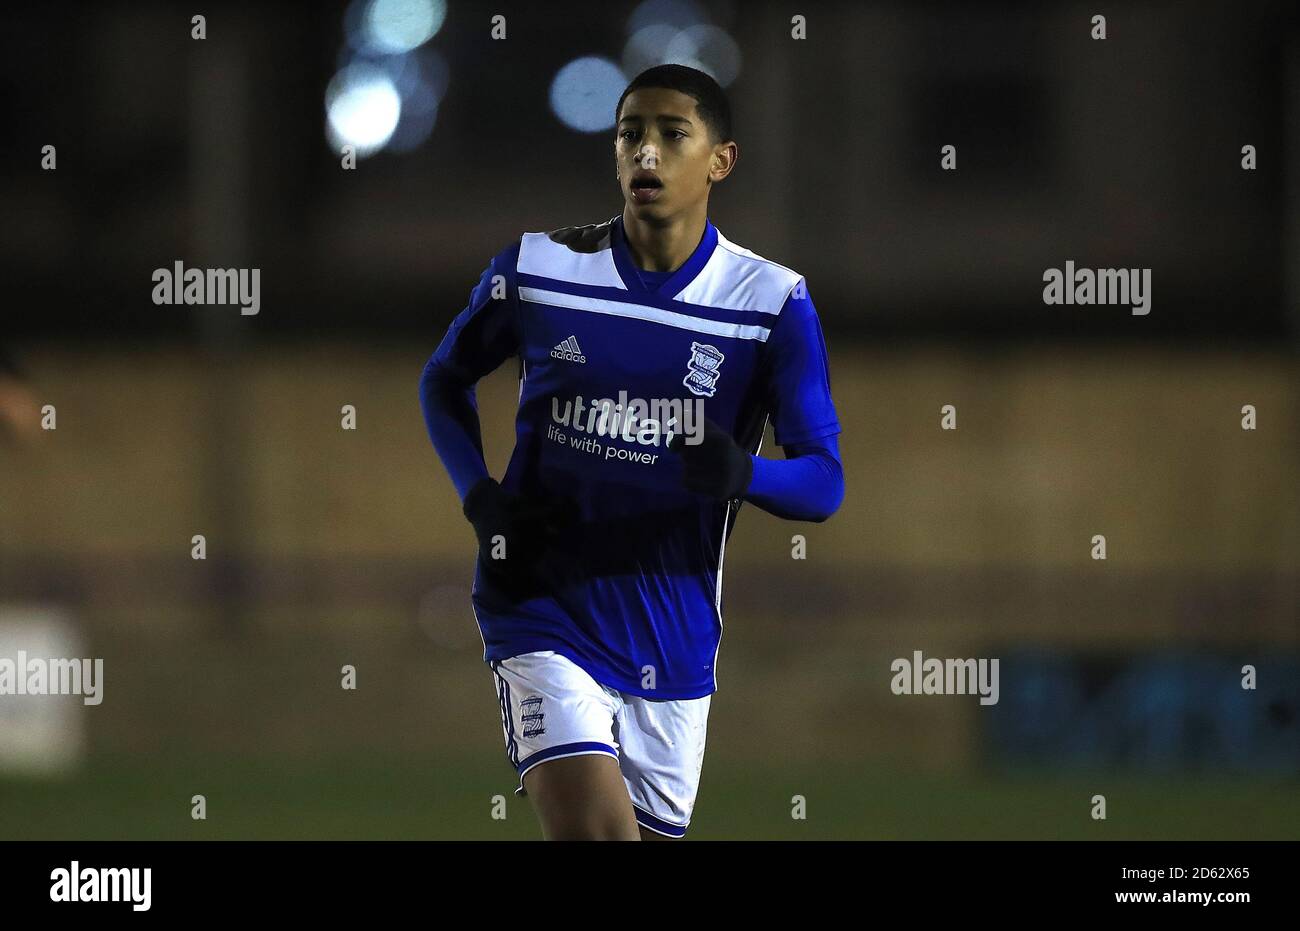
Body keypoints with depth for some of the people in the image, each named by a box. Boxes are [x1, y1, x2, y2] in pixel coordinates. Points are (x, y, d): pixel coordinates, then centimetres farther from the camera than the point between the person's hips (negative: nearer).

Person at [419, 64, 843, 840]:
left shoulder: (773, 303, -3)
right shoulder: (536, 268, -2)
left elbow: (824, 481, -5)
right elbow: (446, 381, 16)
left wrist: (742, 474, -28)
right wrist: (481, 498, -2)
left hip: (674, 643, 2)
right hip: (545, 613, -2)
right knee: (595, 830, -24)